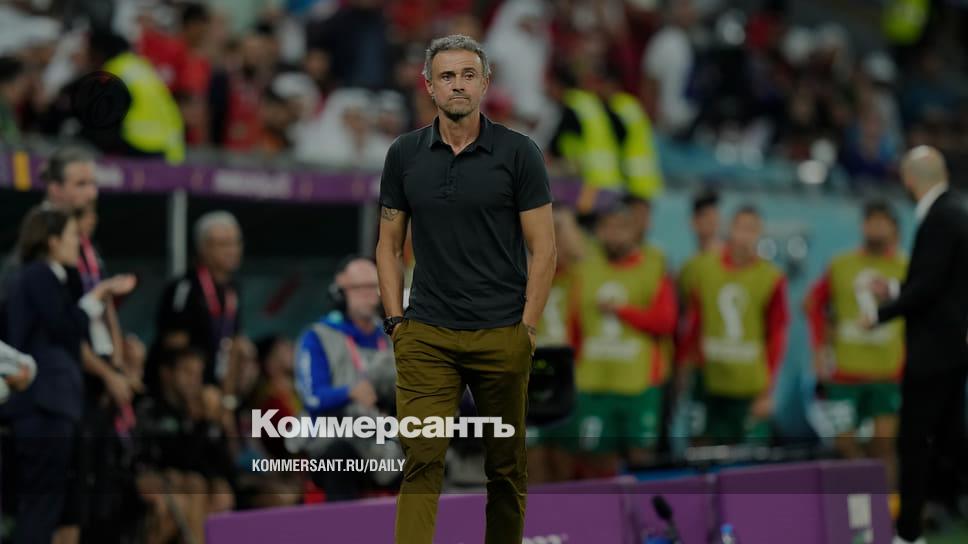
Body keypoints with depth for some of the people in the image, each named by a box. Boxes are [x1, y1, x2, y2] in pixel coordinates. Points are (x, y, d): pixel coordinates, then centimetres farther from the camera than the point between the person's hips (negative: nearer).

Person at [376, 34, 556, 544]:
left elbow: (542, 248, -4)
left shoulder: (518, 153, -5)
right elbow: (390, 244, 9)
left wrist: (527, 329, -10)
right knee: (421, 459, -9)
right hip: (426, 336, 1)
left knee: (506, 464, 10)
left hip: (500, 334, -1)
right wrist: (396, 320, 0)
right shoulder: (404, 155, 3)